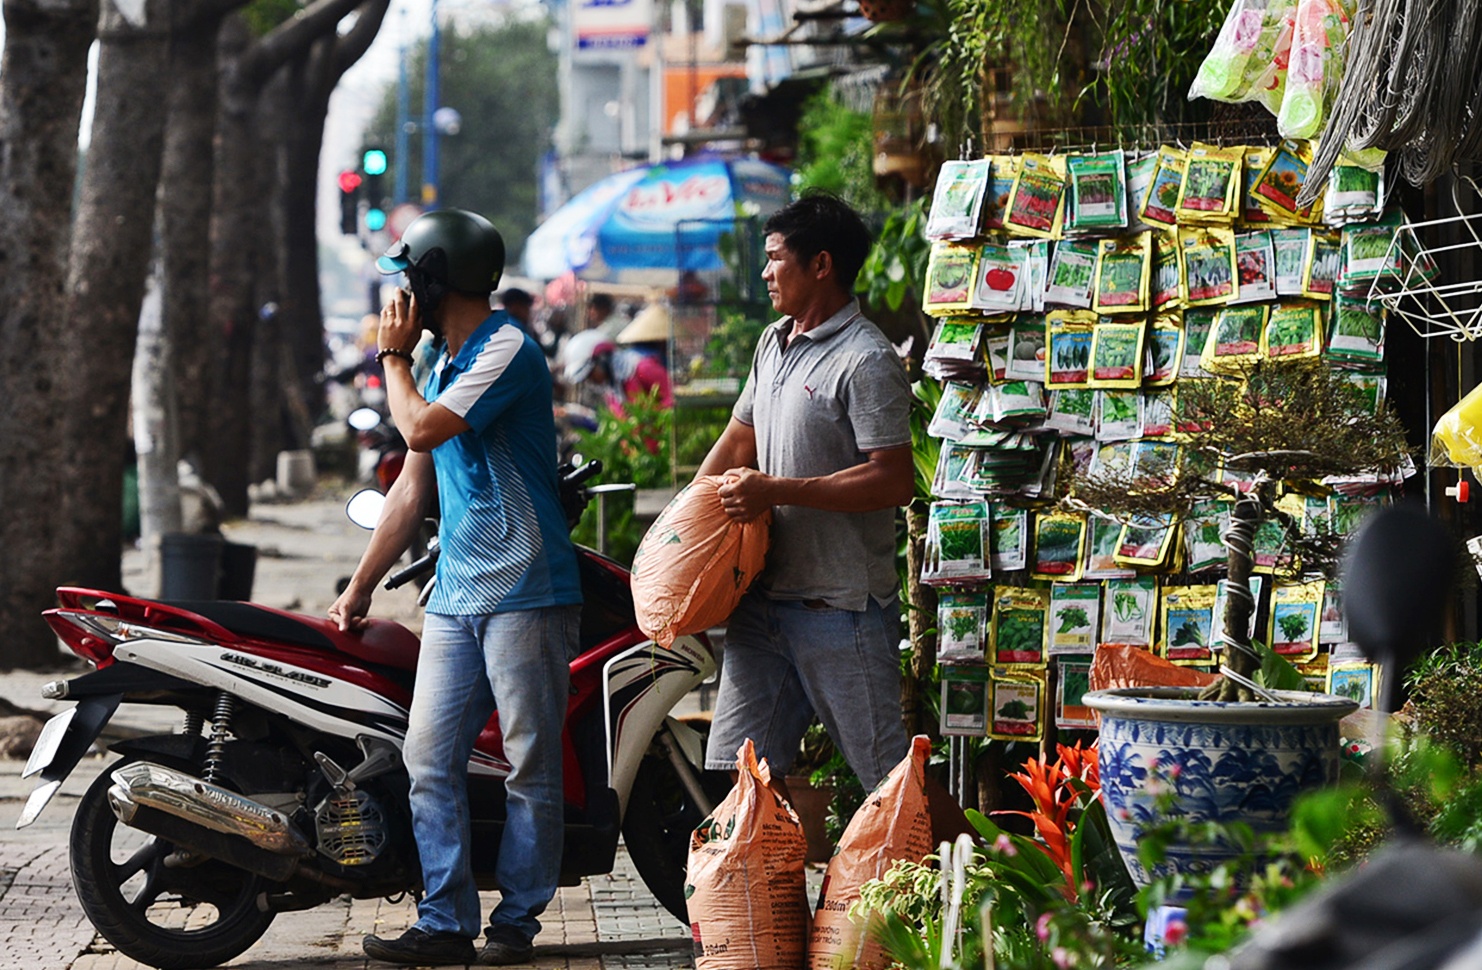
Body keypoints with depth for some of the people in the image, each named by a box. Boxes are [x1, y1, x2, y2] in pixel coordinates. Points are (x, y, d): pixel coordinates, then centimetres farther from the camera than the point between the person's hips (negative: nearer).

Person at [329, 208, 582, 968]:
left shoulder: (507, 351, -9)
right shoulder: (444, 368, 19)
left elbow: (422, 428, -18)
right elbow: (413, 488, 23)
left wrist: (393, 357, 0)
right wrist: (359, 588, 22)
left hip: (524, 592, -9)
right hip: (455, 594, 9)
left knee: (530, 765, -1)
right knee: (429, 760, 1)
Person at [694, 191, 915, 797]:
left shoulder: (865, 361, -14)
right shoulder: (774, 343, 15)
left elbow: (894, 481, -21)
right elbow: (738, 440, 26)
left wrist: (775, 491, -20)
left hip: (842, 605, -9)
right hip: (765, 597, 9)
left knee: (886, 774, -4)